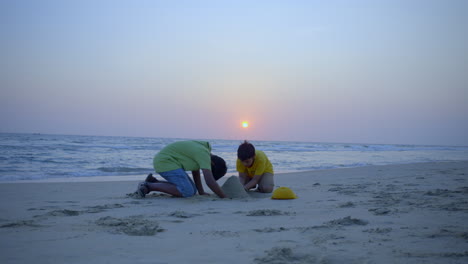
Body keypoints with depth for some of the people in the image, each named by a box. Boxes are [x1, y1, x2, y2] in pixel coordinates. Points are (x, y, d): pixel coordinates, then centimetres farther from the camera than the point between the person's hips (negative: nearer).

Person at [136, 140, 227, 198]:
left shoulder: (200, 150, 11)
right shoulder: (204, 154, -19)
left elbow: (195, 172, 17)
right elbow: (210, 181, -27)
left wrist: (201, 192, 9)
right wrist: (225, 197, -20)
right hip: (165, 162, -10)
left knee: (192, 190, 6)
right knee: (187, 192, -20)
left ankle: (154, 182, 13)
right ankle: (149, 186, -13)